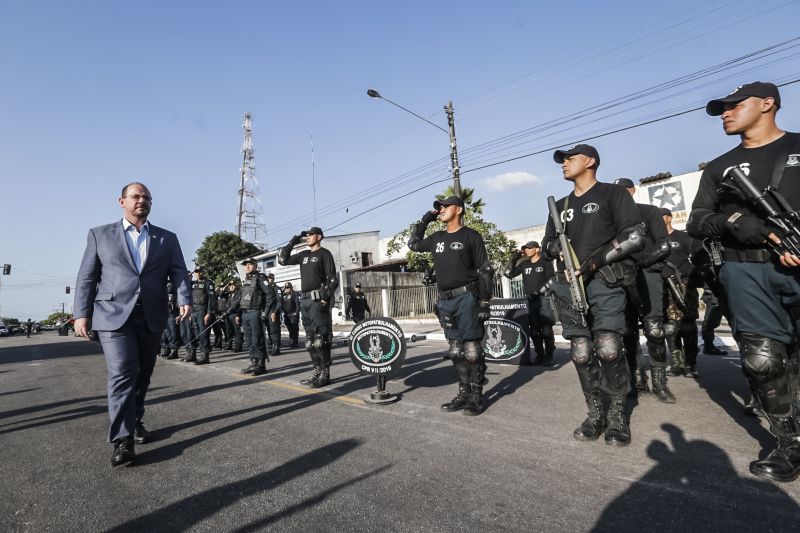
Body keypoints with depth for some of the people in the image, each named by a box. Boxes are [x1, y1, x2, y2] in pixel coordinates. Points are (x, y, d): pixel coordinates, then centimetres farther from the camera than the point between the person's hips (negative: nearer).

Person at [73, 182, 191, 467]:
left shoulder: (167, 238, 11)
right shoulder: (100, 234, 9)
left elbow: (178, 272, 2)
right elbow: (86, 277, 6)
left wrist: (184, 300, -15)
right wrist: (82, 313, -1)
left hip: (152, 317, 3)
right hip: (114, 315, -2)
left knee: (142, 374, 13)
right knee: (123, 373, -12)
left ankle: (136, 421, 31)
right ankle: (122, 439, -8)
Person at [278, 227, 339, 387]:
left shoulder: (324, 253, -2)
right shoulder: (304, 255, 19)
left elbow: (332, 278, -9)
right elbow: (283, 260, 20)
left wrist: (325, 299, -19)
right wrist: (292, 243, 12)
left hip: (318, 300, -8)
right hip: (305, 300, 8)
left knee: (320, 338, -9)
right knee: (310, 339, 9)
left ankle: (325, 374, -4)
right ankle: (317, 371, 17)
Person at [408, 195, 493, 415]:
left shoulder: (471, 236, 0)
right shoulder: (437, 238, 15)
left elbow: (485, 270, -3)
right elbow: (413, 244, 29)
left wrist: (484, 302, -11)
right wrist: (424, 221, 18)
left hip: (466, 297, -6)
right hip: (446, 300, 6)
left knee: (471, 349, -4)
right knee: (456, 350, 9)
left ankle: (477, 396, 7)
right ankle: (464, 393, 18)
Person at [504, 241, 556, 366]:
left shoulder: (545, 262, 4)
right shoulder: (524, 264, 17)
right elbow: (508, 274, 13)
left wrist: (538, 292, -13)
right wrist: (515, 258, 8)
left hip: (544, 299, -5)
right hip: (530, 300, 5)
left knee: (546, 330, -9)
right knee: (533, 331, 5)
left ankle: (549, 356, 0)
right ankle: (539, 355, 15)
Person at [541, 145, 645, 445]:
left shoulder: (612, 194, 5)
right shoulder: (560, 206, 21)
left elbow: (635, 237, -4)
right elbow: (547, 244, 24)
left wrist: (596, 259, -13)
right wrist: (555, 247, -1)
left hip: (604, 282, -5)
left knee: (608, 349, -15)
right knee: (581, 354, 3)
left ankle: (618, 416, 3)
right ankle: (595, 414, 16)